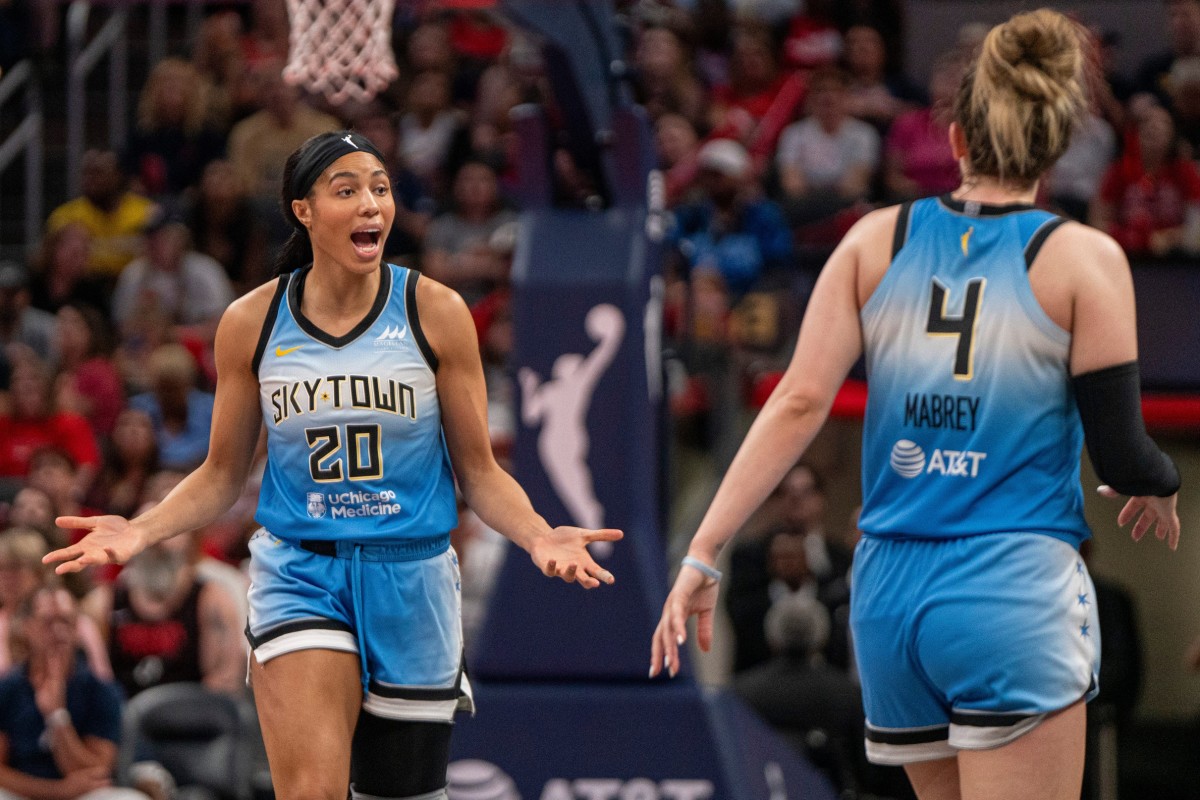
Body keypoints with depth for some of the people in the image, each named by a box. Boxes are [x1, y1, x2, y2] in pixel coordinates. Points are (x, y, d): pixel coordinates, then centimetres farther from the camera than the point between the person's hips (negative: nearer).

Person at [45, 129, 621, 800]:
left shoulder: (435, 313, -3)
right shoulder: (253, 323, 0)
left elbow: (479, 471, 2)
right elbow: (222, 476, 9)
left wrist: (538, 536, -17)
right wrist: (141, 532, -9)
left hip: (410, 581, 1)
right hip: (299, 577, -1)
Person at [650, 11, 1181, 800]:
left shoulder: (877, 240, 6)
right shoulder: (1082, 260, -4)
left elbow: (799, 402, -2)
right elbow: (1120, 450, -3)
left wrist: (703, 555, -1)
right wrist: (1160, 486, 21)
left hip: (890, 592, 5)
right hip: (1015, 594, -5)